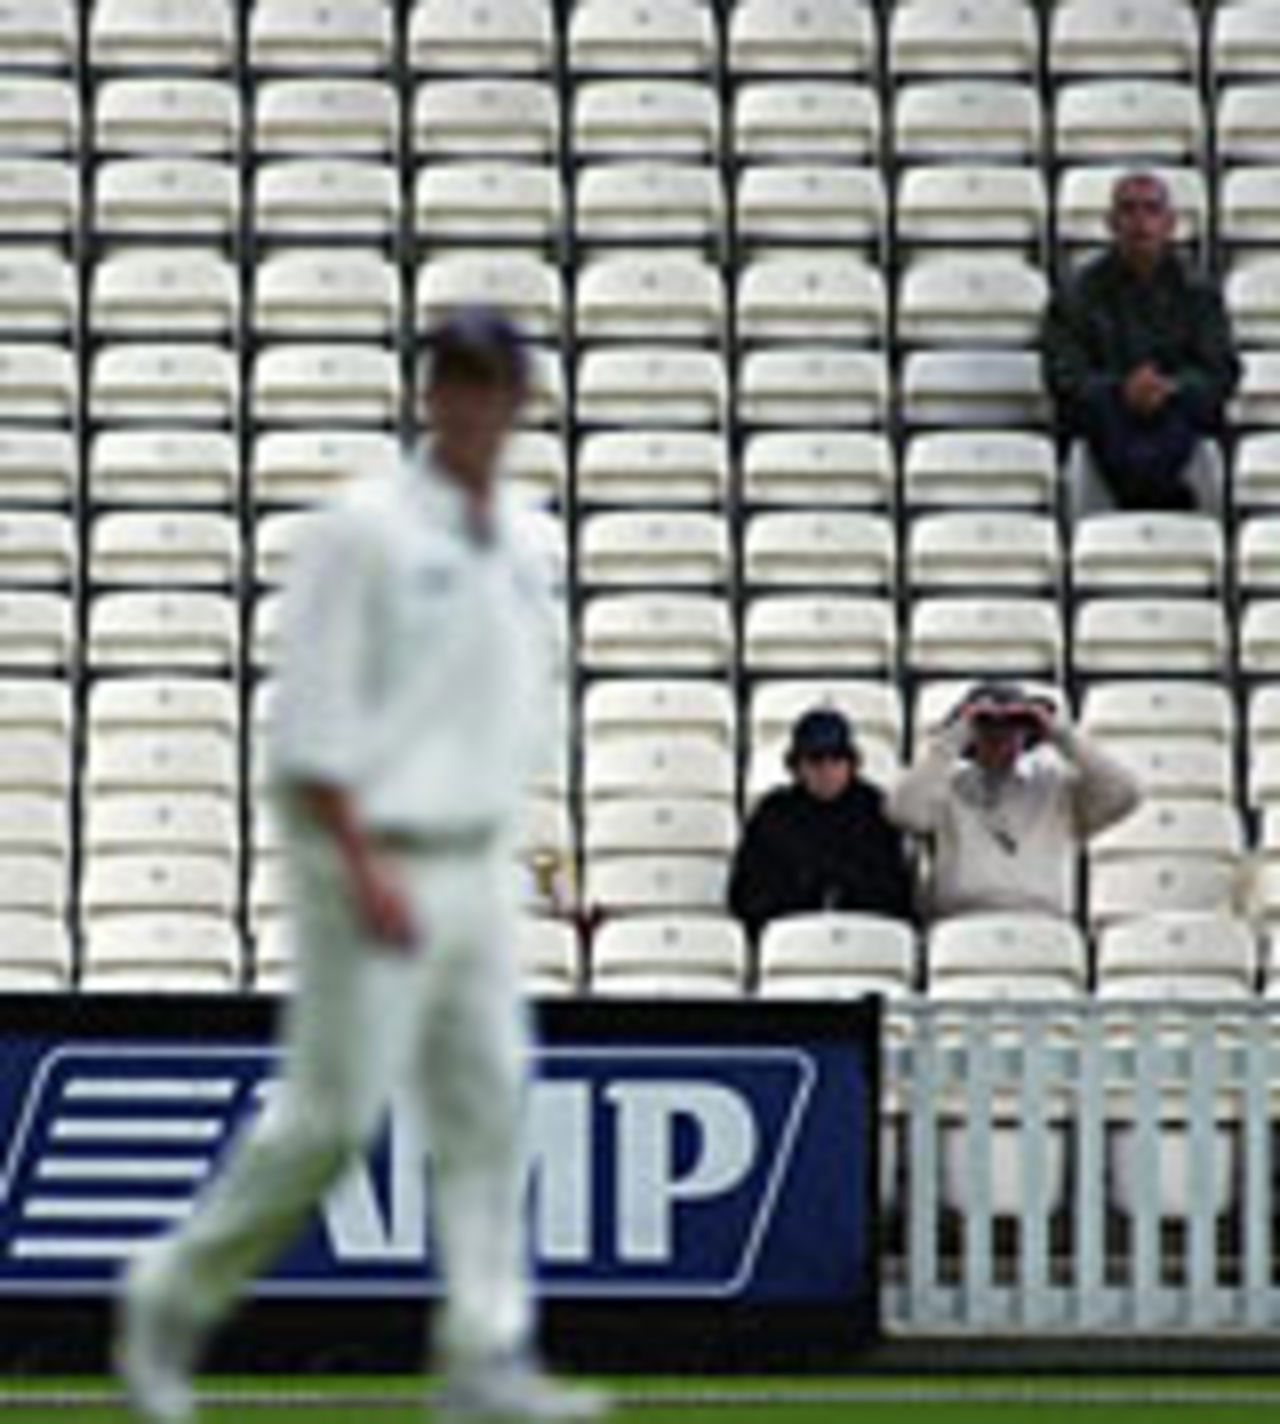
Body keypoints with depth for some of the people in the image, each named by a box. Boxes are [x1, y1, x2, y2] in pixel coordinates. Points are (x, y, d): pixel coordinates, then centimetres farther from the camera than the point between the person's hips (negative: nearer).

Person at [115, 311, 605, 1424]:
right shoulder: (365, 530, -10)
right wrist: (365, 870, -20)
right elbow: (311, 716, -14)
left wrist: (491, 849, 16)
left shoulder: (520, 546, 12)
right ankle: (173, 1299, 10)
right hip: (372, 859, -7)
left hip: (476, 863, 7)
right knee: (333, 1114, -7)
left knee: (489, 1110, 0)